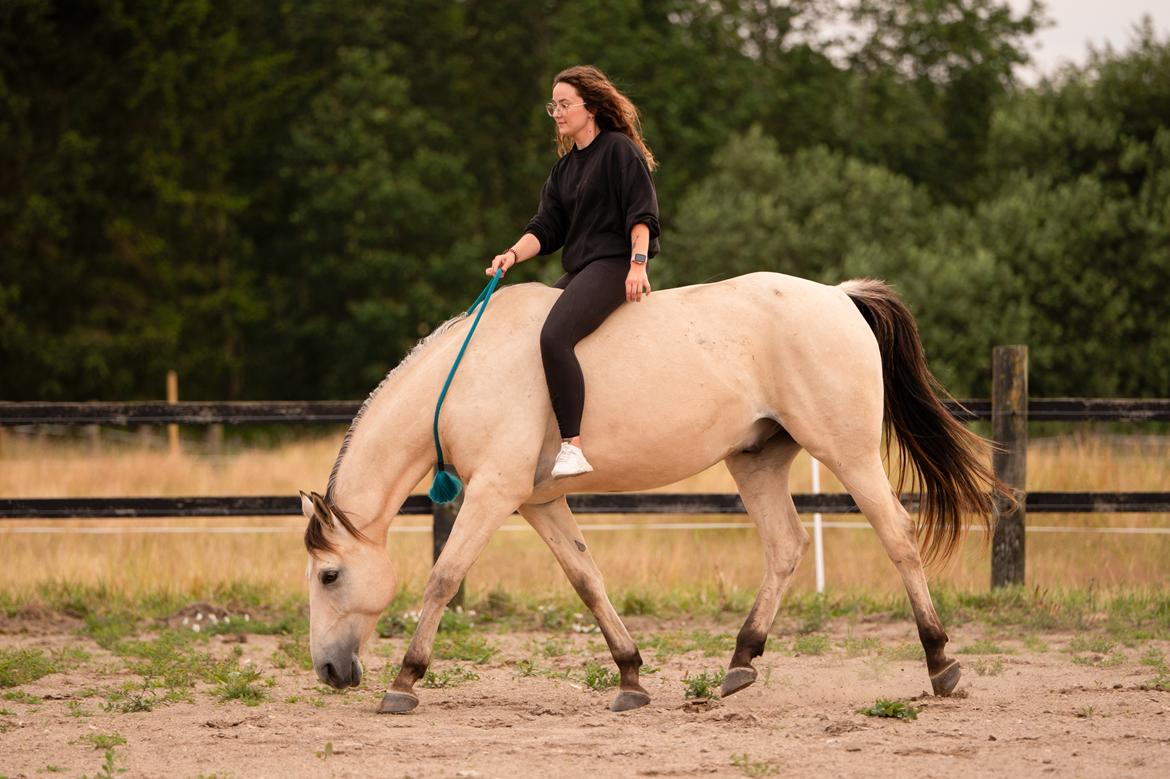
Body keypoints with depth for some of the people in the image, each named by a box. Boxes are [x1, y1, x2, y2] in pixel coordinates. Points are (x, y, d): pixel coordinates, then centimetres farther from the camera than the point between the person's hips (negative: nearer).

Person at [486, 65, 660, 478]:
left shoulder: (619, 149, -3)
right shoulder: (564, 168, 20)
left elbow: (642, 214, -11)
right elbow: (546, 228, 12)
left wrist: (638, 263, -23)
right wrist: (513, 254, -6)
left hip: (614, 266, -10)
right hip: (577, 271, 10)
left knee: (554, 335, -30)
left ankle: (573, 447, -34)